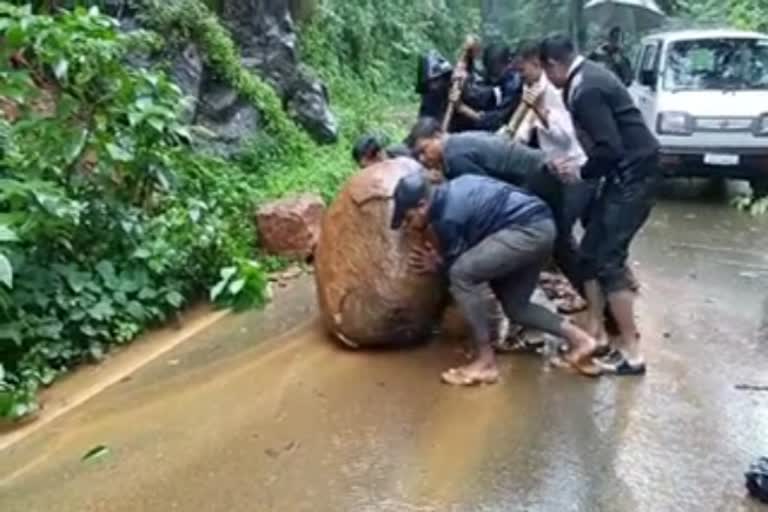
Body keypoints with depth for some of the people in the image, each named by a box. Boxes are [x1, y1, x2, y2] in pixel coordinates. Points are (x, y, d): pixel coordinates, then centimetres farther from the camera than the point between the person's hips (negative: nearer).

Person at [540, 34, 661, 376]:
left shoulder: (586, 90, -20)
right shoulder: (587, 76, 11)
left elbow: (610, 148, -25)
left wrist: (581, 173, -8)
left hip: (634, 174, -10)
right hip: (626, 172, 10)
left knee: (608, 259, -10)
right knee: (591, 252, 11)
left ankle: (630, 352, -5)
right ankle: (595, 332, 19)